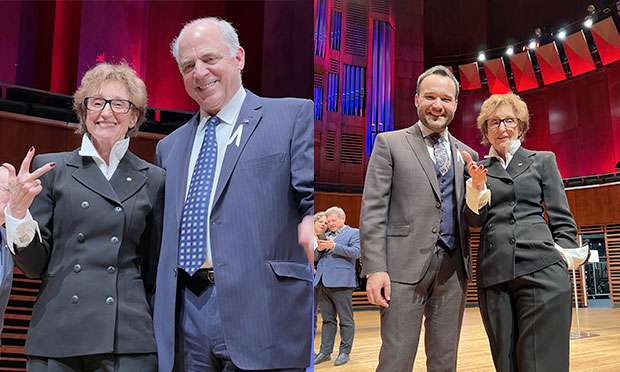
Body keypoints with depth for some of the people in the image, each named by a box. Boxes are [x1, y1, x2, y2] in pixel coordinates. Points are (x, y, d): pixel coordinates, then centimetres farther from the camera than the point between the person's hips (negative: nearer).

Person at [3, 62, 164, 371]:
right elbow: (35, 265, 5)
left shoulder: (153, 180, 6)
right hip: (57, 338, 0)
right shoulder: (51, 168, 5)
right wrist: (18, 210, -10)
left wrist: (162, 336, 8)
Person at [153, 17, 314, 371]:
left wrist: (312, 222, -29)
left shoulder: (293, 116, 2)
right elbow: (166, 235, 20)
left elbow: (312, 192, -7)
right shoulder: (170, 147, 19)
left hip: (259, 312, -5)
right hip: (185, 316, 5)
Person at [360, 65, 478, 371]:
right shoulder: (390, 143, 4)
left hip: (453, 267, 4)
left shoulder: (467, 155, 16)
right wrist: (375, 268, -12)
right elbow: (373, 209, -3)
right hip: (406, 265, -4)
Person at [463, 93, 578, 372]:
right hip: (493, 275, 2)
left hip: (541, 270, -2)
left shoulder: (542, 160, 12)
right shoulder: (478, 169, 15)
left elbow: (562, 219, 9)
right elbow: (475, 220, 5)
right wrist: (478, 187, -12)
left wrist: (563, 262, -1)